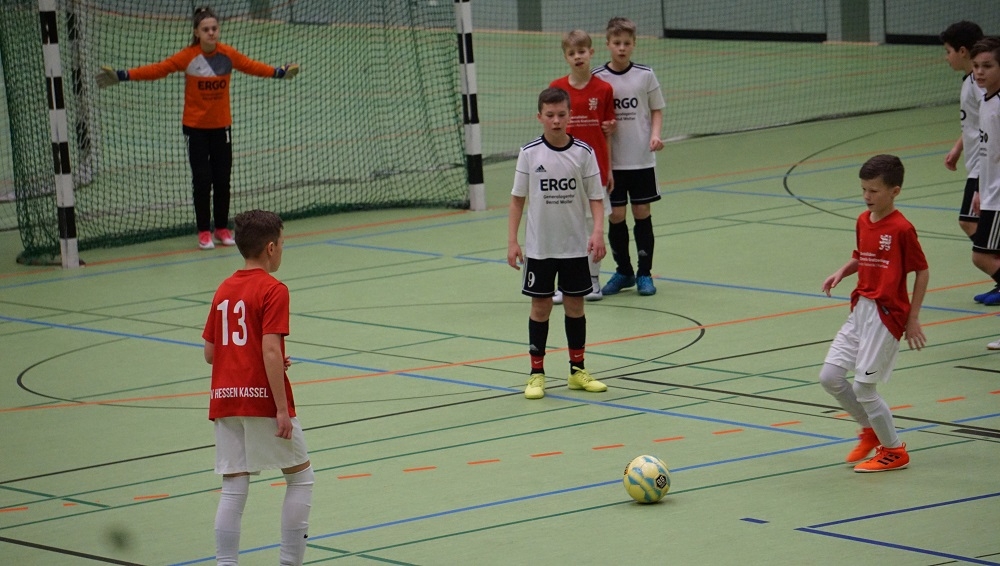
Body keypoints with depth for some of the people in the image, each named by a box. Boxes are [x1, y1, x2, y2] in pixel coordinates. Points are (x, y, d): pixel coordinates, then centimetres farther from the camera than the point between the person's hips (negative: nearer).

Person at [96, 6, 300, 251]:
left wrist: (279, 72, 7)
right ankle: (204, 232, 8)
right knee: (202, 180, -1)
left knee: (222, 179, 6)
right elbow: (158, 69, -19)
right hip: (196, 127, -3)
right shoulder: (188, 57, -15)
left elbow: (252, 66, 8)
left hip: (221, 125, 3)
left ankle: (222, 228, 19)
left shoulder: (228, 54, -5)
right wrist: (123, 76, -27)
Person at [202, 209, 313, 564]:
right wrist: (282, 409, -17)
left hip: (225, 399, 6)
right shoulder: (273, 290, -8)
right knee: (300, 477, 10)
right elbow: (270, 351, -17)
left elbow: (210, 353, 13)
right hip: (262, 398, -6)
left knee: (233, 489, 5)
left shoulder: (223, 291, 12)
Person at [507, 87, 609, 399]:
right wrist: (512, 241, -3)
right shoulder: (530, 154, -5)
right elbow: (518, 199, 1)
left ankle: (578, 370, 21)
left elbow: (596, 198, -2)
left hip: (576, 246, 1)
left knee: (575, 305, 8)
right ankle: (536, 374, 11)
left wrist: (598, 232, -16)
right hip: (539, 247, -1)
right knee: (540, 307, 4)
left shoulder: (583, 152, -4)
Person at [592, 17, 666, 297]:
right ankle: (623, 271, 16)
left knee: (642, 213, 3)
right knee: (616, 215, 2)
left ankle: (644, 273, 13)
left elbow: (656, 109, 6)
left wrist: (655, 135, -9)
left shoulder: (645, 75, -1)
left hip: (641, 158, 0)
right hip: (611, 160, 0)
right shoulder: (597, 79, -2)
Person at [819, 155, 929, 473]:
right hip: (860, 310, 8)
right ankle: (871, 431, 25)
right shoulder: (863, 222, 7)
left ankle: (895, 452, 13)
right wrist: (842, 272, 0)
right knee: (830, 377, 3)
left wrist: (912, 319, -10)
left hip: (887, 315, -8)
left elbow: (922, 271, -10)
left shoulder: (901, 229, -15)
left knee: (863, 387, -5)